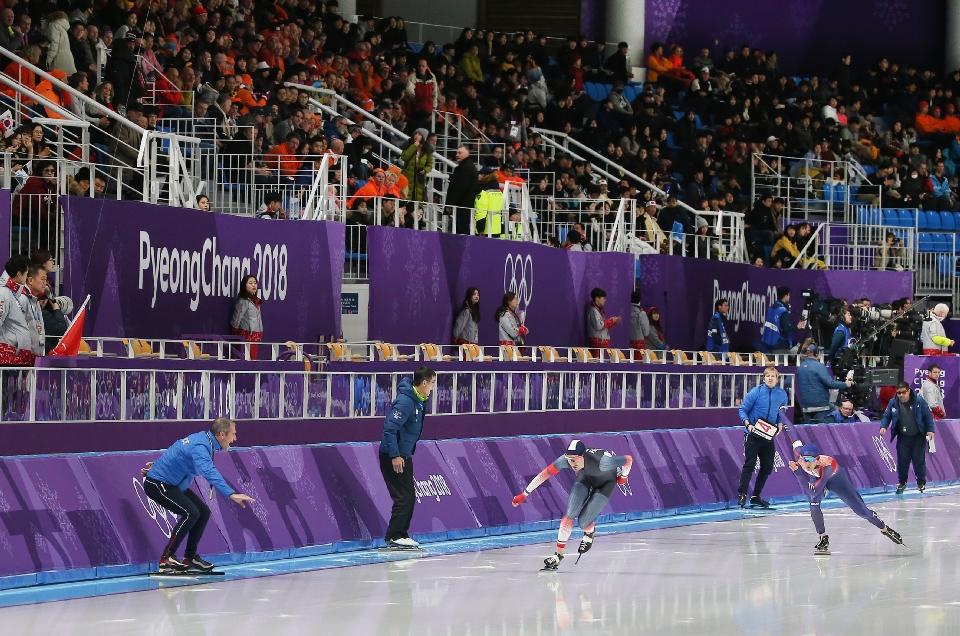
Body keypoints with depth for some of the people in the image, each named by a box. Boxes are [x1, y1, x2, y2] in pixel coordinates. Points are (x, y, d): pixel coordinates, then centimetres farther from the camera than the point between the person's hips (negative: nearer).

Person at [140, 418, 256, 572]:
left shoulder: (202, 439, 5)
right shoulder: (200, 448, -28)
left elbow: (175, 453, 20)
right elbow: (209, 472, -45)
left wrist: (157, 465, 34)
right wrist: (231, 494, -56)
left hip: (173, 485, 11)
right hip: (157, 484, -11)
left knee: (203, 512, 7)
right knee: (191, 513, -23)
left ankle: (190, 557, 17)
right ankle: (167, 558, -16)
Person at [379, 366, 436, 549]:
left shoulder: (419, 401, 9)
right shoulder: (405, 401, -21)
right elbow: (389, 428, -26)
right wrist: (395, 455, -26)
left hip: (404, 455, 10)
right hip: (392, 457, -10)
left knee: (409, 497, 12)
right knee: (404, 497, -9)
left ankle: (400, 534, 18)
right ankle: (394, 536, -5)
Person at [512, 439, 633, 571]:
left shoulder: (602, 462, -44)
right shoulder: (566, 460, -34)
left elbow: (629, 459, -29)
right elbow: (545, 474, -24)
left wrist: (623, 476, -7)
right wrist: (524, 494, -21)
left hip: (607, 482, -3)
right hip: (586, 477, 3)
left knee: (583, 522, -12)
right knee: (570, 514, -11)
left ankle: (590, 532, 25)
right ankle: (558, 554, 3)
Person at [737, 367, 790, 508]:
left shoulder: (782, 395, 2)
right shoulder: (756, 392, -9)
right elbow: (743, 409, -6)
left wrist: (780, 424, -3)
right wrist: (748, 424, -20)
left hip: (769, 436, 5)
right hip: (753, 435, -5)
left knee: (767, 467, 8)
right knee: (750, 464, -9)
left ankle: (756, 496, 19)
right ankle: (742, 494, -5)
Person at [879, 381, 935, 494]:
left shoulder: (919, 401, -11)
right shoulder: (893, 403, -4)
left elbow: (928, 416, -5)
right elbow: (886, 416, 4)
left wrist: (930, 430, -10)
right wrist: (883, 426, -14)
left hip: (918, 437, -2)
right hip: (903, 437, 2)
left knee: (919, 459, 0)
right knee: (902, 460, 2)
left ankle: (921, 482, 15)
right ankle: (902, 482, 19)